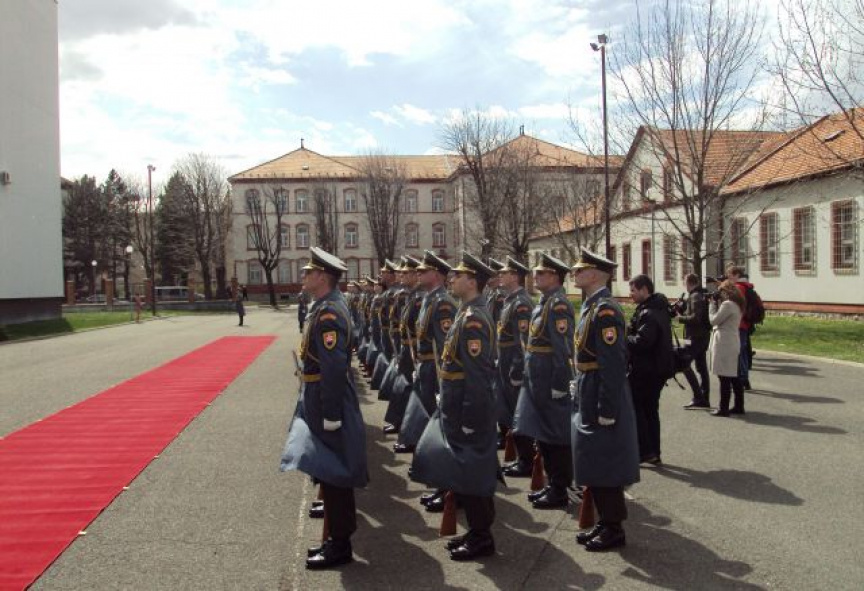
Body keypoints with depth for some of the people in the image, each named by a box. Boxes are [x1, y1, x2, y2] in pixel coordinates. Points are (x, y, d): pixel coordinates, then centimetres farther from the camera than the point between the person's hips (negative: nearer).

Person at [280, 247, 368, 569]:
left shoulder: (328, 313, -22)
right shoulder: (328, 305, 10)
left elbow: (335, 369, -26)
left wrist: (330, 417, -24)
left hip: (327, 404, -10)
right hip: (321, 401, 10)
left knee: (331, 474, 0)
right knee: (331, 473, 17)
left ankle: (340, 546, 11)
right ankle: (338, 537, 29)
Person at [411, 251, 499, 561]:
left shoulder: (472, 319, -21)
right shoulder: (470, 312, 10)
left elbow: (478, 376, -24)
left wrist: (468, 421, -22)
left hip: (468, 410, -10)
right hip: (458, 407, 10)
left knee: (469, 472, 1)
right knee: (465, 470, 17)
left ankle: (481, 539, 13)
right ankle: (477, 531, 29)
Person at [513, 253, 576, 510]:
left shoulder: (558, 305, -17)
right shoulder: (545, 302, 13)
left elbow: (564, 349, -22)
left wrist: (559, 385, -22)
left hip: (550, 383, -10)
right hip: (538, 381, 10)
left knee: (555, 437, 1)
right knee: (543, 435, 16)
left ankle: (559, 492, 12)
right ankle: (552, 485, 28)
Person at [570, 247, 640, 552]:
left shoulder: (605, 310, -19)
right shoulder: (591, 306, 11)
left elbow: (613, 365, -23)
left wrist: (606, 411, -23)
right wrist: (578, 387, 18)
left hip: (601, 401, -10)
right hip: (587, 398, 10)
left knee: (605, 467, 1)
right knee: (593, 465, 16)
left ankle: (614, 529, 14)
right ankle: (604, 522, 28)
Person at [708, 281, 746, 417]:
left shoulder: (727, 304, -16)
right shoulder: (737, 305, 14)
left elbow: (714, 320, -13)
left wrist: (713, 303, -5)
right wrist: (717, 303, 9)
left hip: (724, 344, -10)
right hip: (733, 343, 10)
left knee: (724, 377, -6)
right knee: (734, 377, 13)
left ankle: (723, 408, -3)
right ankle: (739, 406, 18)